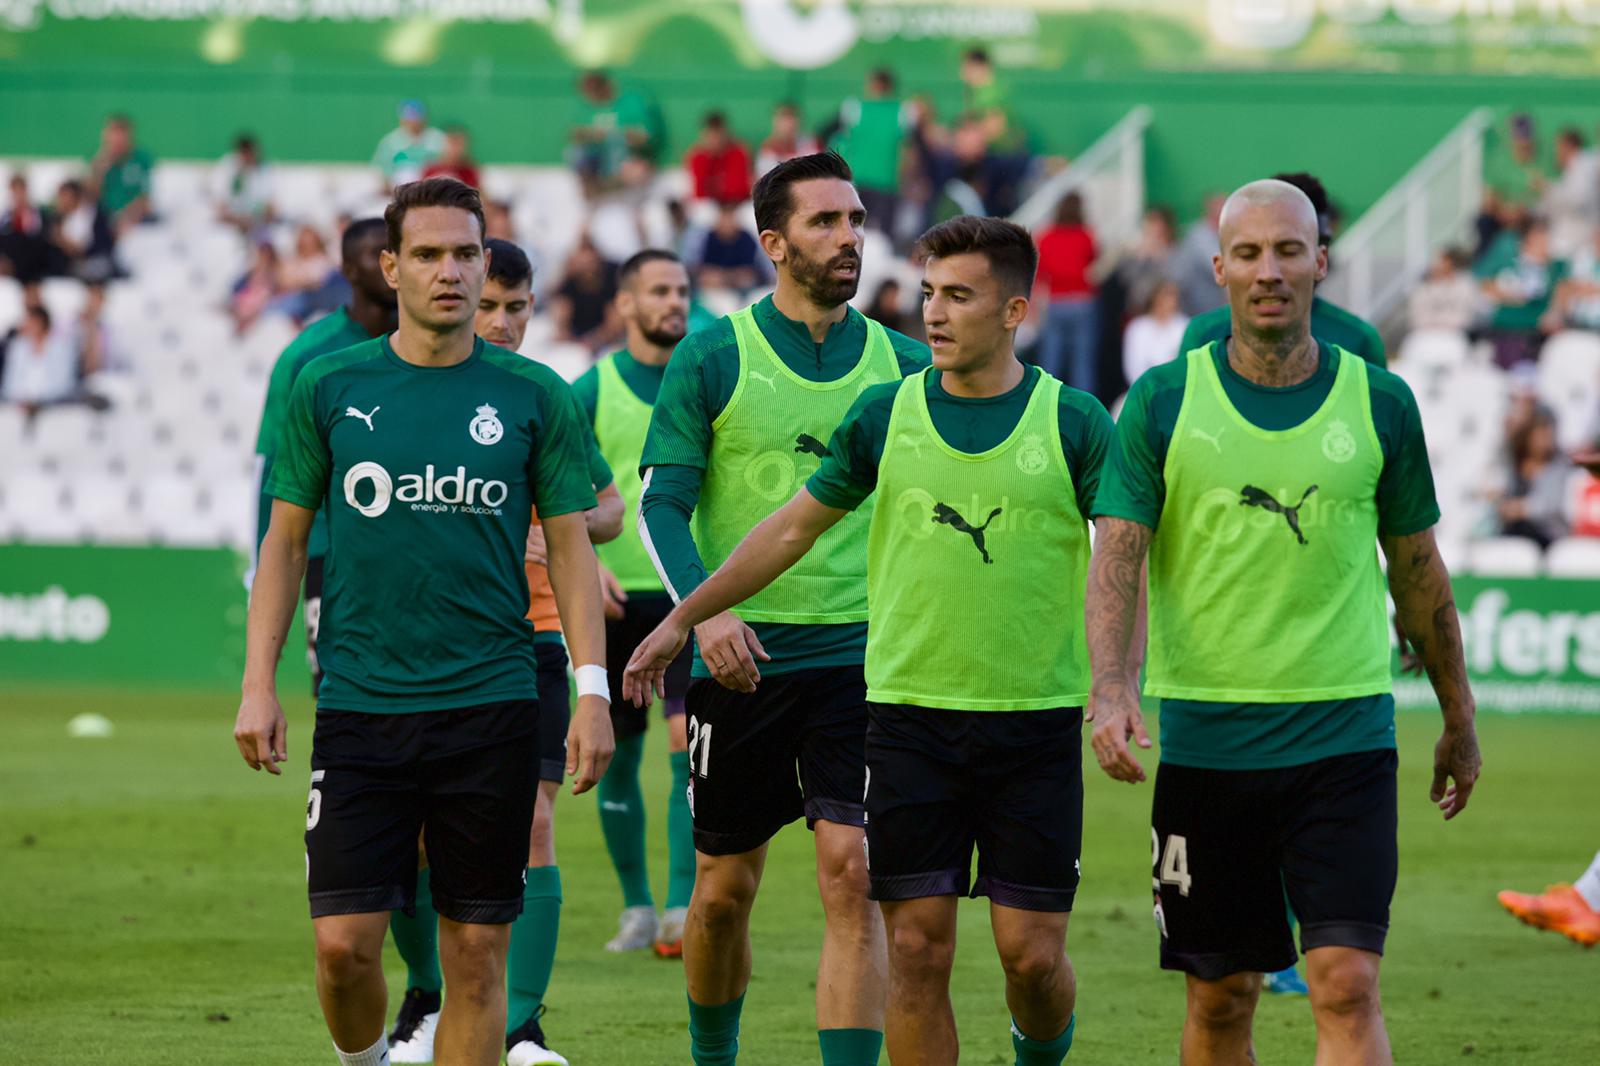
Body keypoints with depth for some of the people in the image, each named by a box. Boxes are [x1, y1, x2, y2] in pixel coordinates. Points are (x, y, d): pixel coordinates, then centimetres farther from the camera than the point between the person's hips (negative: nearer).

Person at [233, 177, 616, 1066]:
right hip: (360, 705, 0)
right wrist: (259, 683, 2)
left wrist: (593, 691, -3)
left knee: (478, 951, 1)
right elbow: (287, 538, 9)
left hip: (492, 710, 0)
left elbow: (571, 545, 6)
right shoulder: (330, 389, 4)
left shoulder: (535, 396, 3)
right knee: (346, 942, -6)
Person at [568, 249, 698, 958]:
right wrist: (589, 562, -16)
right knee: (618, 758, 5)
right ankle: (636, 908, 18)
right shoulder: (591, 391, 0)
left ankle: (682, 912, -13)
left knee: (691, 743, -13)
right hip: (616, 596, 0)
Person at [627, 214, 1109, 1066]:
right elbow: (793, 527, 14)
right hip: (909, 710, 1)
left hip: (1037, 717, -1)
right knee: (917, 949, -2)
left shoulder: (1072, 422, -2)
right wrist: (683, 620, 16)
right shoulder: (886, 414, 4)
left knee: (1031, 951, -2)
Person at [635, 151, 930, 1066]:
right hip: (742, 653, -1)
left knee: (851, 872, -13)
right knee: (724, 887, 9)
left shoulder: (903, 365, 6)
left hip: (862, 655, 1)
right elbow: (663, 502, -3)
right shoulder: (713, 359, 0)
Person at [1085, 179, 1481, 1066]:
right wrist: (1110, 685, -23)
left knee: (1346, 986, -12)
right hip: (1203, 738, 0)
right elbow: (1116, 555, -6)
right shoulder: (1162, 402, 0)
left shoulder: (1380, 404, 3)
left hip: (1345, 735, 0)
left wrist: (1458, 718, 18)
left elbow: (1417, 569, 13)